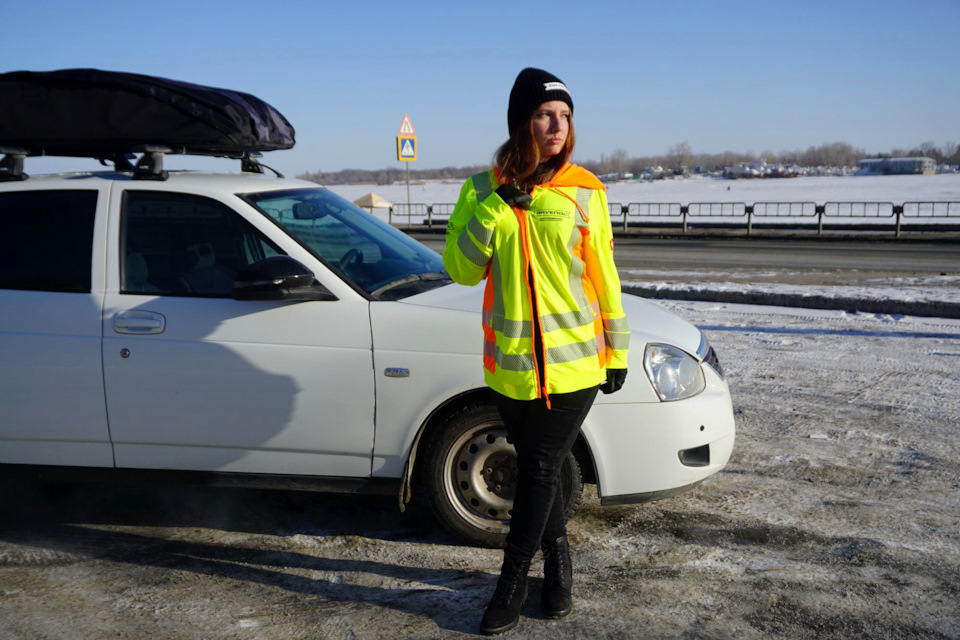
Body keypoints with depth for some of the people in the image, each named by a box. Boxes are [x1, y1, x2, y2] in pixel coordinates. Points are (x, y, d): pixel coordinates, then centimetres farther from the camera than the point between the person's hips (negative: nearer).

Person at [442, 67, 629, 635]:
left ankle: (513, 582, 18)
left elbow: (604, 275, 3)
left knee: (541, 470, 2)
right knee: (537, 469, 14)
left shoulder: (584, 190, -1)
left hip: (575, 360, -2)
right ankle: (559, 566, 34)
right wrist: (496, 206, -15)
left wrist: (617, 352, 5)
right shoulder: (484, 190, 3)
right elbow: (462, 270, -4)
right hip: (511, 361, 2)